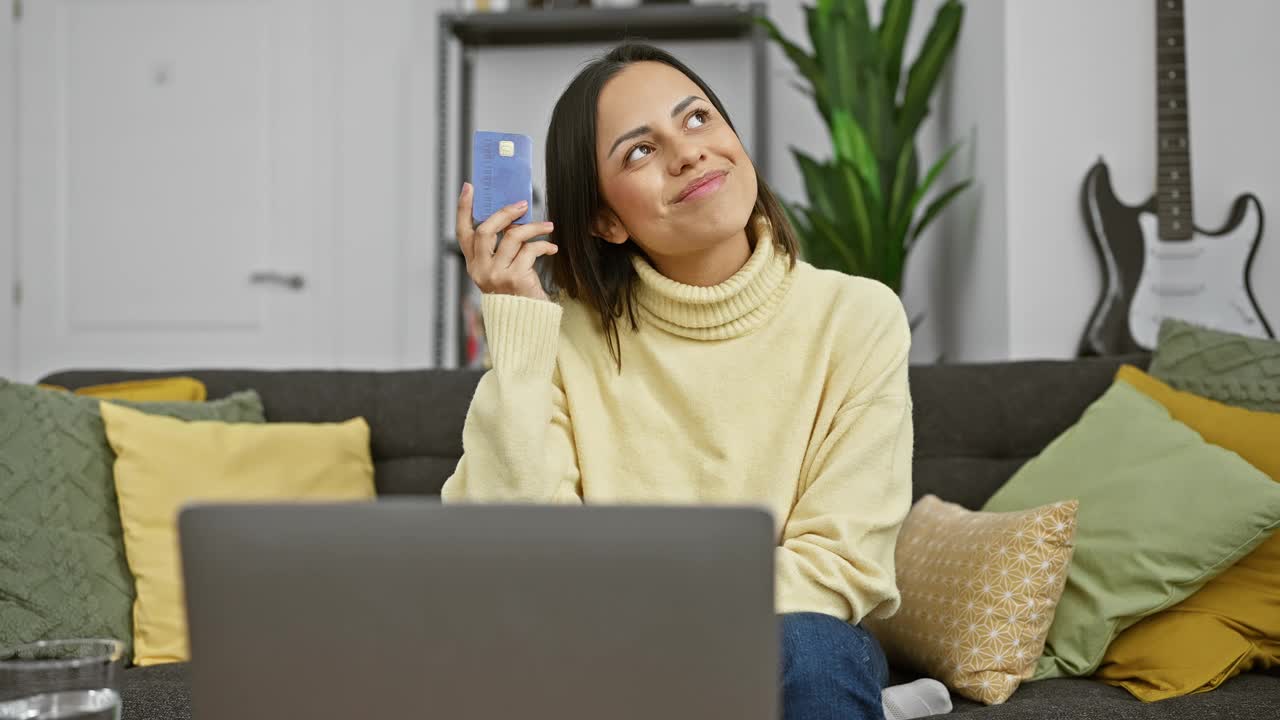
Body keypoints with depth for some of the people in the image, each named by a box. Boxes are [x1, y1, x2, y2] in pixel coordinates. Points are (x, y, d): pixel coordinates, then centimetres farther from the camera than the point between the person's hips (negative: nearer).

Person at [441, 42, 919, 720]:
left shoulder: (858, 318, -8)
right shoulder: (568, 334, -6)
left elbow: (837, 565, -11)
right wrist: (515, 330, -20)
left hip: (786, 662, 0)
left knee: (808, 647, -34)